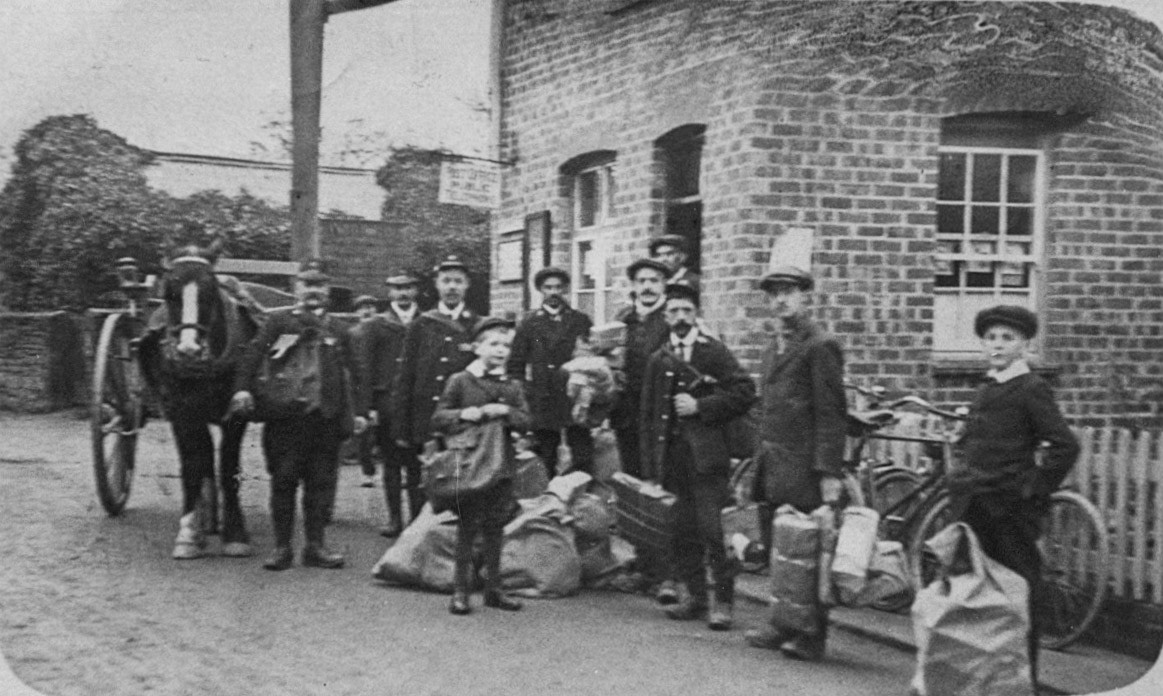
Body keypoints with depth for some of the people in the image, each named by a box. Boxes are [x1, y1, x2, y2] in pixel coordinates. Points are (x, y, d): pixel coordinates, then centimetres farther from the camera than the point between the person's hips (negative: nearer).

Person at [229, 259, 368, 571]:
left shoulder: (338, 329, 16)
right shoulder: (277, 322, 7)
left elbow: (352, 374, 15)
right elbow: (253, 355, -4)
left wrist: (359, 411, 6)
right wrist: (243, 388, -20)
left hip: (326, 417, 2)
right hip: (285, 415, -2)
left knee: (321, 483, 4)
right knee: (283, 481, 1)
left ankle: (315, 545, 12)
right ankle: (282, 547, 8)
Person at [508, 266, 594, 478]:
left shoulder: (582, 322, 9)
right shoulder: (529, 323, 7)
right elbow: (515, 365, 7)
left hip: (576, 402, 0)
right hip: (541, 403, 0)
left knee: (583, 460, -3)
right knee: (545, 465, 3)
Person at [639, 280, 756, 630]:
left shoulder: (715, 352, 2)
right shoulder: (658, 359, 14)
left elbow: (744, 392, -6)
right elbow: (648, 414, 15)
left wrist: (700, 406, -13)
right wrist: (650, 464, 9)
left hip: (707, 456, -4)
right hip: (672, 455, 4)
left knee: (713, 529, -9)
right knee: (682, 532, 7)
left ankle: (722, 601, -1)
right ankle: (695, 596, 18)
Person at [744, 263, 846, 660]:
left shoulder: (820, 347, -8)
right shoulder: (775, 348, 19)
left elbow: (831, 415, -13)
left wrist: (829, 473, -17)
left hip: (803, 469, -8)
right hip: (772, 465, 8)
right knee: (775, 550, 12)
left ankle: (812, 635, 4)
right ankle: (785, 625, 22)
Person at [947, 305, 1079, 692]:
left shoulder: (1031, 390, -8)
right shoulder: (985, 391, 15)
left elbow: (1065, 446, -15)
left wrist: (1034, 489, -13)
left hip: (1012, 508, -7)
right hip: (977, 508, 8)